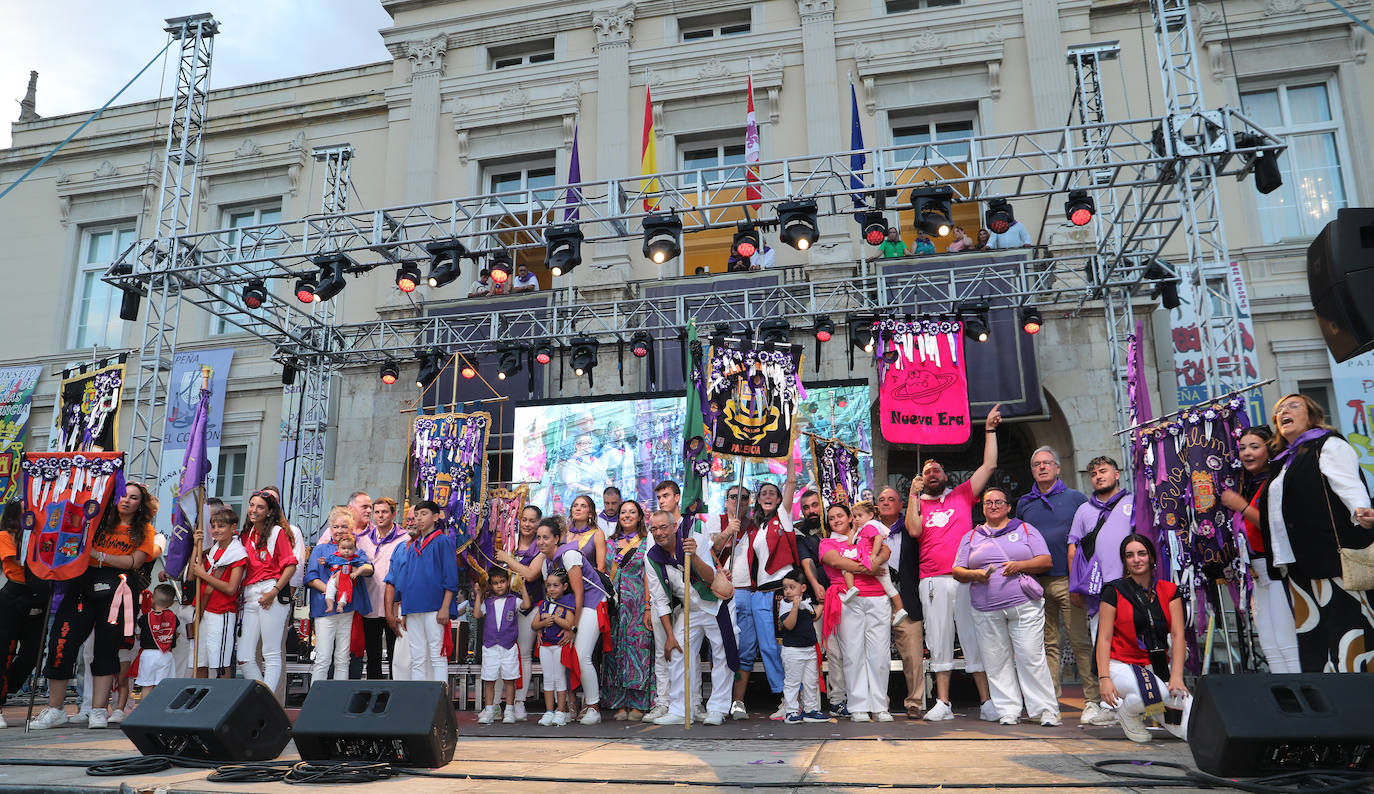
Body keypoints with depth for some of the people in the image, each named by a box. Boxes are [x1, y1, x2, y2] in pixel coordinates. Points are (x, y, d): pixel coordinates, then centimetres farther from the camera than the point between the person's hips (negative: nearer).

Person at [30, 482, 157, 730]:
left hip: (116, 589, -2)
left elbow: (134, 562, -3)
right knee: (61, 643, -6)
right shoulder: (100, 520, 16)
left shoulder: (144, 530, 9)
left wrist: (98, 554, -10)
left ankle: (99, 711, 7)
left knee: (107, 648, 1)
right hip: (84, 583, 2)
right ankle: (55, 710, 6)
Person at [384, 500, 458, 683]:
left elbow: (450, 578, -4)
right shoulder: (410, 547, 19)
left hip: (434, 609, -6)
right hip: (412, 609, 6)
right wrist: (390, 612, 13)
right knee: (417, 659, 7)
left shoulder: (443, 541, 2)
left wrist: (445, 608, -13)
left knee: (437, 656, -6)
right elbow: (393, 580, 20)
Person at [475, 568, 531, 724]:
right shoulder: (487, 602, 10)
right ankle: (489, 710, 14)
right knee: (489, 680, 4)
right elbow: (477, 614, -1)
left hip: (509, 647, -1)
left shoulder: (513, 600, 5)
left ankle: (509, 710, 10)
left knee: (509, 679, 3)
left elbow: (526, 605, -12)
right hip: (490, 646, 2)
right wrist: (479, 596, 2)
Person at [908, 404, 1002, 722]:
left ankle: (987, 702, 4)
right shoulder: (918, 505, 13)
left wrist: (989, 429, 8)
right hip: (933, 581, 1)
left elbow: (989, 465, 10)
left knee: (974, 639, -1)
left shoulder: (962, 495, 14)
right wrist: (914, 495, -3)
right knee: (939, 642, 4)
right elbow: (914, 530, -6)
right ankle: (943, 704, 8)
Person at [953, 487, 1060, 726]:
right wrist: (975, 574, -9)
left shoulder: (1025, 529, 12)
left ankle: (1046, 710, 1)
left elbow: (1046, 561, 4)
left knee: (1031, 657, -7)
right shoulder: (971, 537, 17)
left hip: (1024, 604, -2)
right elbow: (957, 570, 12)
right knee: (996, 661, 1)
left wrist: (1020, 565, -12)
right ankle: (1008, 711, 9)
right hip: (986, 610, 2)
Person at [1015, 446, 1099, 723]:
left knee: (1082, 642, -6)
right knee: (1047, 643, 7)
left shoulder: (1076, 498, 6)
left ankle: (1093, 701, -1)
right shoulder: (1024, 504, 14)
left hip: (1069, 580, -3)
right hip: (1037, 583, 3)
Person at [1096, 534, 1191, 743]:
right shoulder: (1114, 591, -2)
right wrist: (1104, 678, -17)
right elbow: (1104, 638, -5)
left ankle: (1160, 714, 18)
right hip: (1122, 665, -3)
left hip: (1159, 667, 4)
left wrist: (1176, 676, -14)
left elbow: (1178, 635, 0)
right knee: (1151, 694, -36)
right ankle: (1126, 711, -1)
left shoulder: (1169, 590, 8)